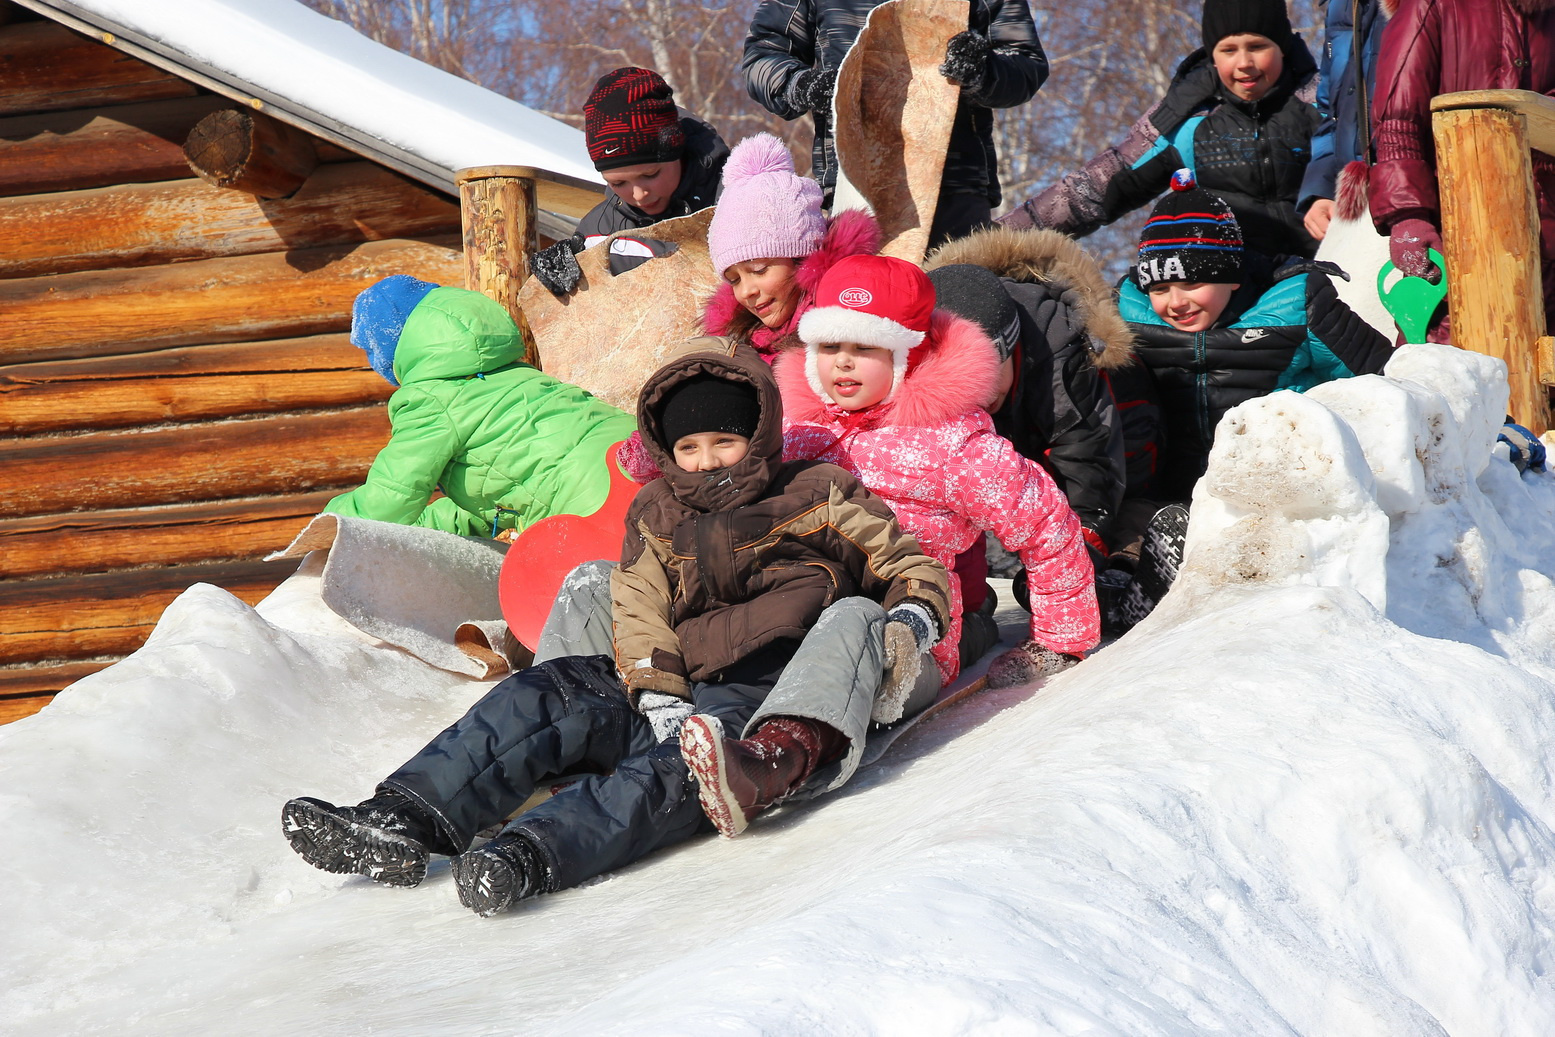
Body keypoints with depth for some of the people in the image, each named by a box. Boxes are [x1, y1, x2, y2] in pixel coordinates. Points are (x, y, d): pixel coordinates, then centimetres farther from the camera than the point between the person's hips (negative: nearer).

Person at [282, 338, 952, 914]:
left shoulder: (819, 497, 13)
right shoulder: (657, 514, 22)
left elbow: (910, 565, 13)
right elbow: (638, 613, 9)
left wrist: (911, 617, -12)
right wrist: (658, 696, -10)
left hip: (768, 703, -5)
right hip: (681, 689, 5)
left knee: (681, 766, -36)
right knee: (549, 695, -21)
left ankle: (531, 856, -61)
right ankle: (403, 821, -36)